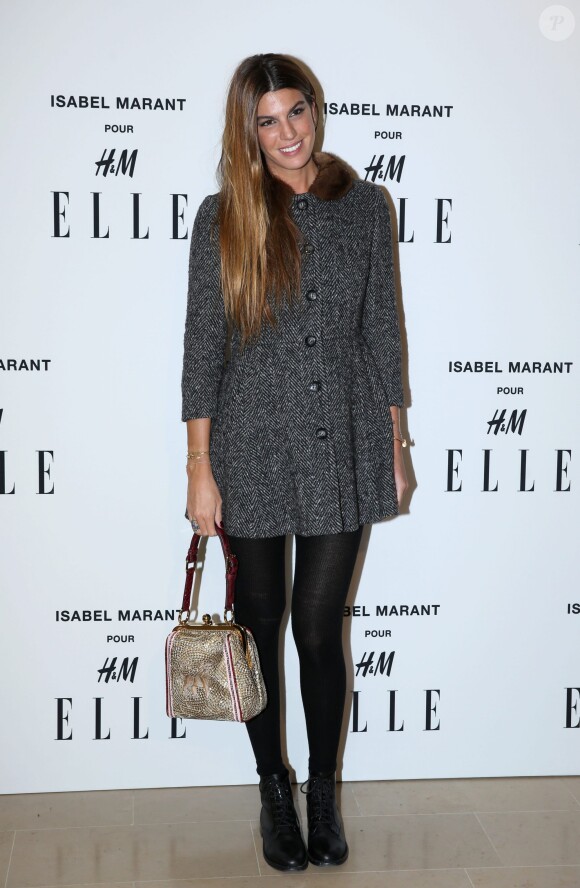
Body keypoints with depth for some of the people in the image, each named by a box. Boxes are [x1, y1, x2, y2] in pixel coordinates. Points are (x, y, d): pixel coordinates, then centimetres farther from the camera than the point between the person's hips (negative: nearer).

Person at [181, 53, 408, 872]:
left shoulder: (365, 206, 3)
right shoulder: (223, 218, -3)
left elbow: (382, 331, 7)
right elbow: (202, 345, -3)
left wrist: (396, 447, 6)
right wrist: (200, 472, -5)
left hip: (344, 449, 1)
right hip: (253, 450, 0)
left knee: (320, 628, 5)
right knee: (260, 622, 11)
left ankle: (324, 791, 27)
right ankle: (274, 789, 32)